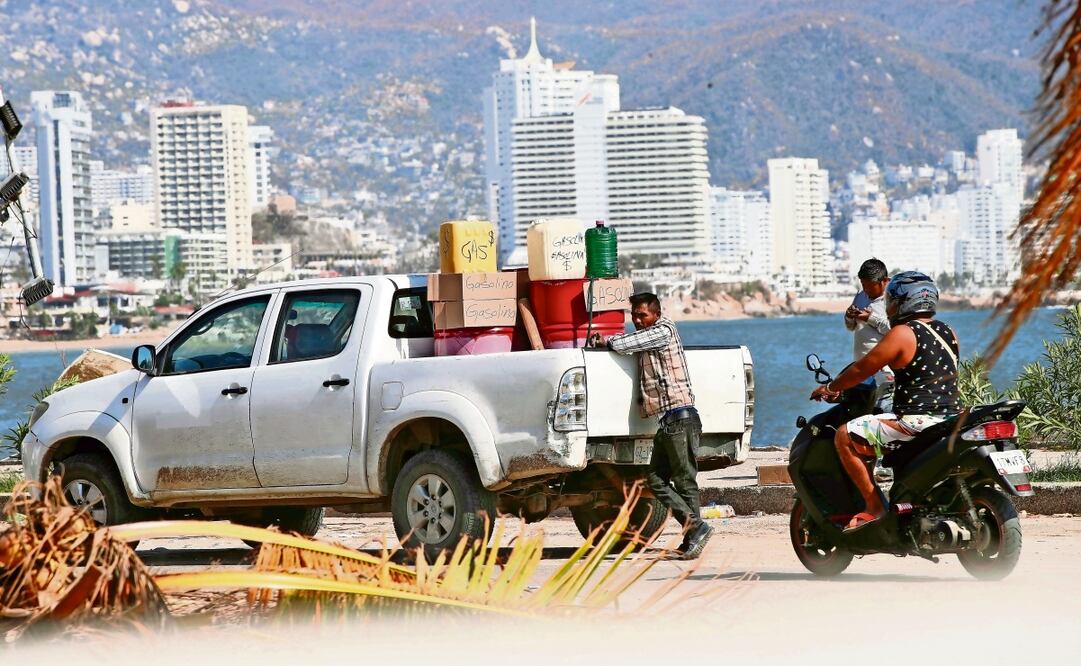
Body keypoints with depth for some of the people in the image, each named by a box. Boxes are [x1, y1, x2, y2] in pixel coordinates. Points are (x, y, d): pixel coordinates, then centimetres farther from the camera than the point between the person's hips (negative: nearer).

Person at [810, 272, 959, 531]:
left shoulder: (902, 334, -10)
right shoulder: (948, 332, 13)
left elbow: (862, 369, -6)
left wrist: (830, 388, 10)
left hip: (917, 421, -9)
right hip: (951, 418, 9)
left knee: (845, 437, -9)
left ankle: (874, 507, -13)